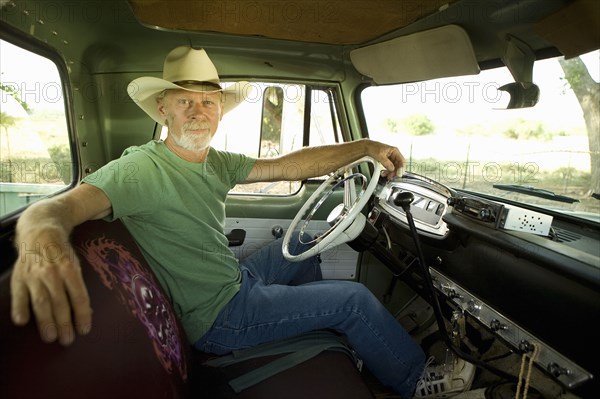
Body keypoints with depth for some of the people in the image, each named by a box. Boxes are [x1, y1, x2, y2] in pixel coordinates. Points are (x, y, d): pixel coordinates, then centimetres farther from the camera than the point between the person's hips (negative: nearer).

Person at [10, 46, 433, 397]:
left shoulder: (216, 163, 0)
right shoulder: (143, 168, -22)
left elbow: (288, 166, -4)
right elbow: (57, 207, -34)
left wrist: (365, 146, -10)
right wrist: (42, 236, -60)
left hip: (236, 280, 8)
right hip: (219, 317, -8)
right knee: (354, 298, -6)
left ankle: (319, 319, 40)